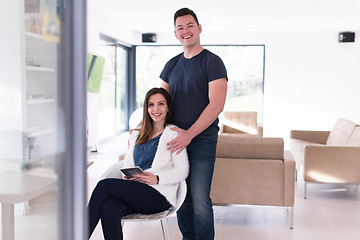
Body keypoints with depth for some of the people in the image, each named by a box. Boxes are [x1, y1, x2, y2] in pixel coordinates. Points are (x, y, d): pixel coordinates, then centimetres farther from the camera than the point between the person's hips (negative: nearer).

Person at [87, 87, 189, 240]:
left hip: (159, 196, -5)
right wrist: (128, 176, 0)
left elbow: (182, 171, -1)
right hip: (134, 192, 5)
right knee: (108, 209, -31)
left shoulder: (173, 133, 6)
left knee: (105, 185, -24)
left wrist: (157, 178, -17)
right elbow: (126, 164, 24)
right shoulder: (137, 134, 25)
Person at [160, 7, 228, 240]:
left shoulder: (212, 62, -4)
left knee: (200, 201, -6)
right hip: (176, 140, 6)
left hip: (202, 140, -5)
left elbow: (216, 105, -13)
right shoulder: (171, 65, 15)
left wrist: (189, 134, -17)